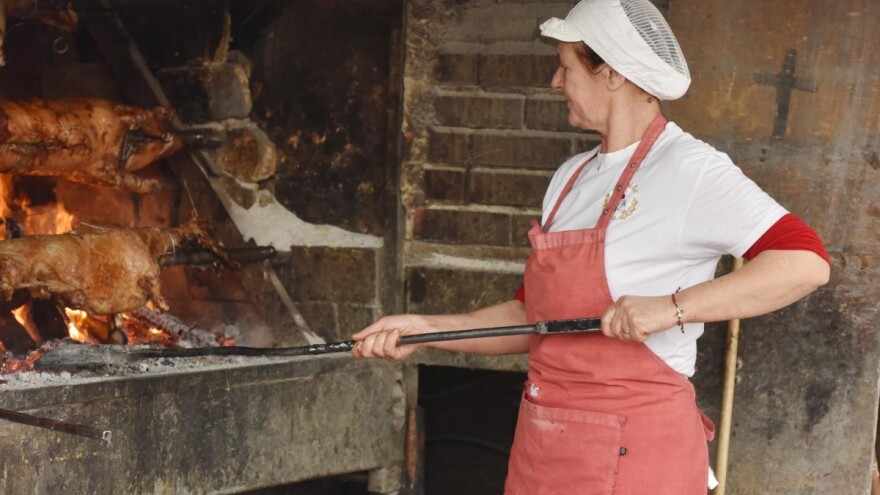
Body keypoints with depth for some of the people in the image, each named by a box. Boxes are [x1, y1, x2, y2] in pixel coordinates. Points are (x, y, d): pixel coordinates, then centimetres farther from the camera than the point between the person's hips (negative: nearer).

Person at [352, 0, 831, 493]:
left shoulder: (688, 170, -13)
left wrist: (672, 308, -29)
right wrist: (425, 327, 3)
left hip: (630, 451, -7)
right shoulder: (572, 176, 11)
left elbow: (807, 262, -23)